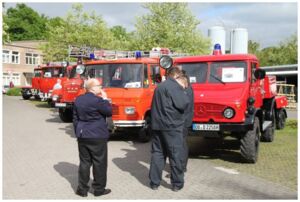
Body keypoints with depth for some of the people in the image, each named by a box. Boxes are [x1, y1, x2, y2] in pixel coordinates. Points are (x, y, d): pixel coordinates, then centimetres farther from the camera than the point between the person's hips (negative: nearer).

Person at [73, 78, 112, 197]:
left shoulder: (78, 100, 7)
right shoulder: (97, 100, -16)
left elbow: (75, 119, 11)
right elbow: (109, 112, -5)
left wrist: (78, 133, 18)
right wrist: (105, 99, 2)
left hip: (82, 136, 6)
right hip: (97, 137, -6)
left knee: (84, 162, 12)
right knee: (99, 163, 6)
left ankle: (82, 189, 16)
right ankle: (99, 189, 14)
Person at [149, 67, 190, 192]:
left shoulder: (159, 86, 17)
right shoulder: (174, 86, -10)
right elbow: (183, 104, -15)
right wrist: (182, 90, -1)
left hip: (157, 124, 8)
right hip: (171, 125, -7)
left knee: (157, 153, 11)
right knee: (175, 154, 3)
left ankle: (154, 182, 14)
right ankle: (177, 183, 10)